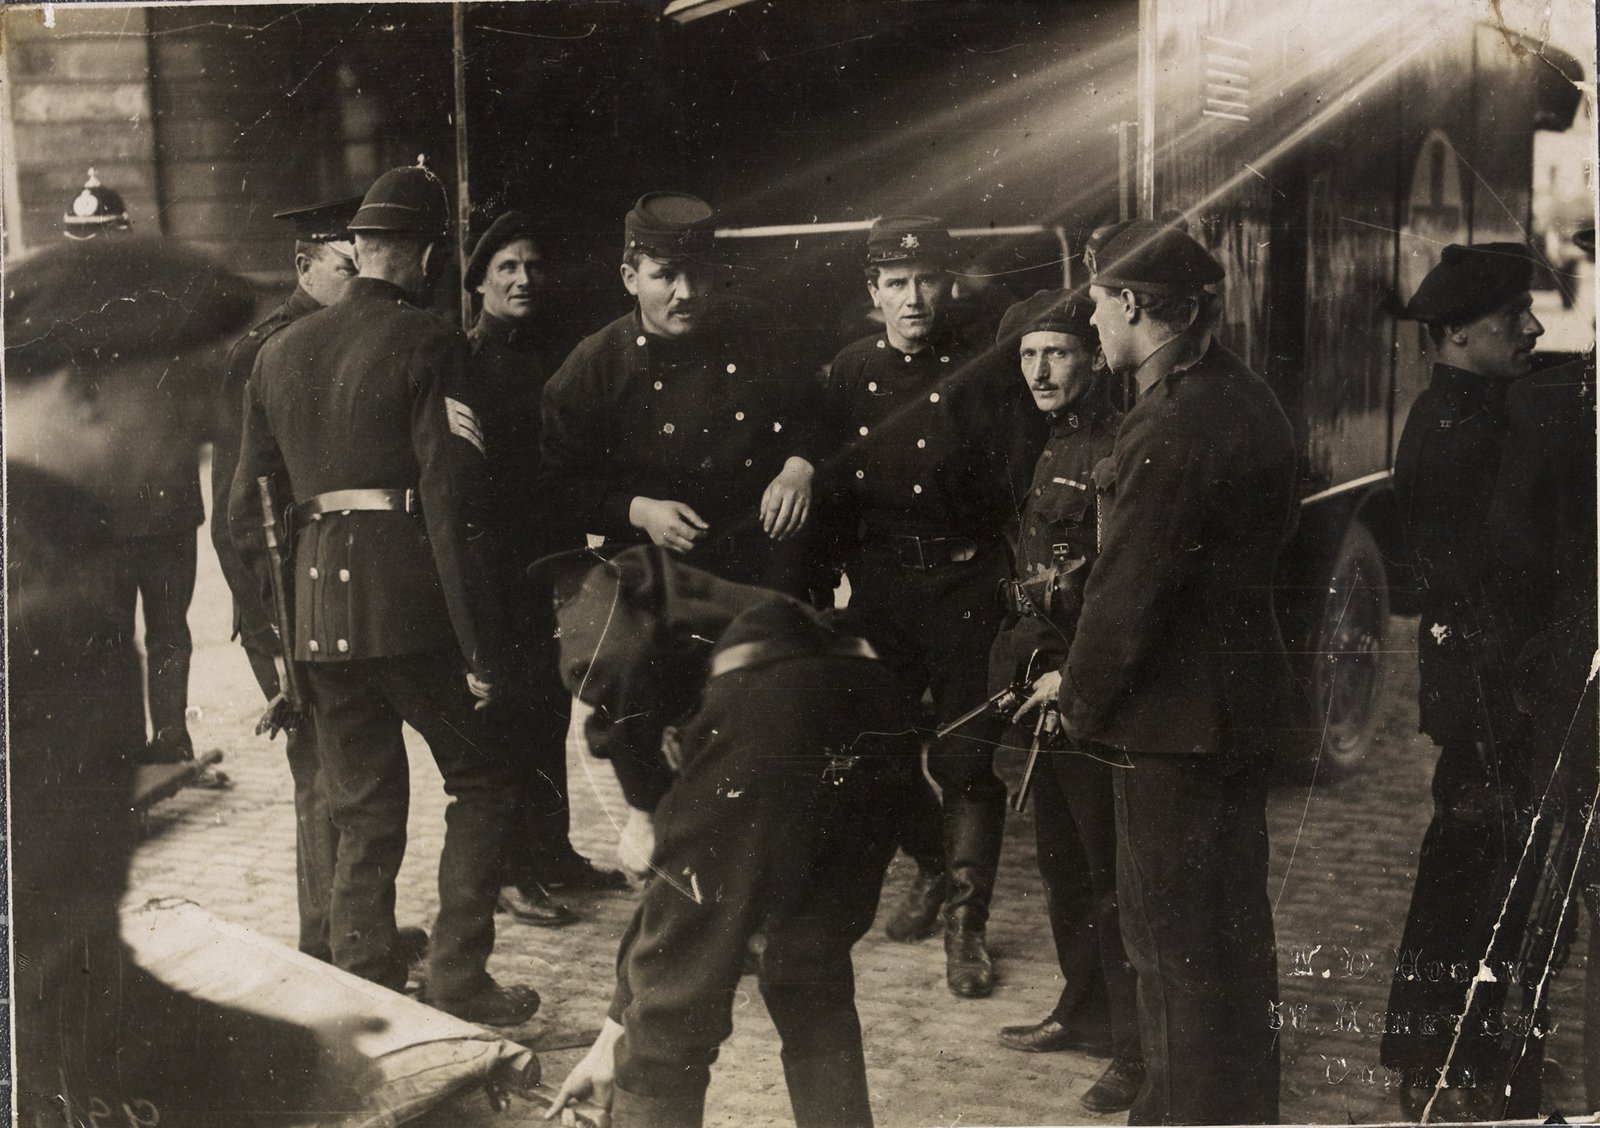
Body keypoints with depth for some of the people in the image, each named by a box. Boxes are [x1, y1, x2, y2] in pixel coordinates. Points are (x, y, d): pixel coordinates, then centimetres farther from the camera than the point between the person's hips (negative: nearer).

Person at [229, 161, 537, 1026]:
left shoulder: (279, 351, 12)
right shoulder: (426, 343, -6)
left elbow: (247, 506, 13)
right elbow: (445, 501, -13)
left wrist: (278, 623, 19)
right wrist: (478, 646, -12)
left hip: (317, 608, 6)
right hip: (409, 603, -5)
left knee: (362, 816, 13)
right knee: (482, 783, 10)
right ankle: (458, 981, 6)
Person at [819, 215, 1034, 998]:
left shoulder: (978, 374, -3)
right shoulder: (849, 373, 6)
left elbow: (1007, 497, -1)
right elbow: (830, 480, 8)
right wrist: (842, 563, 2)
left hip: (962, 583, -3)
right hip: (879, 582, 4)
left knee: (966, 755, -5)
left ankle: (965, 921, 6)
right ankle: (931, 866, 37)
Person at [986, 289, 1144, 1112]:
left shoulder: (1120, 449, -15)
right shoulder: (1043, 446, 12)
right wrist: (1011, 666, 13)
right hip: (1040, 683, 9)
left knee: (1111, 872, -1)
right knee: (1061, 862, 18)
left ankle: (1137, 1047, 10)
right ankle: (1084, 1010, 34)